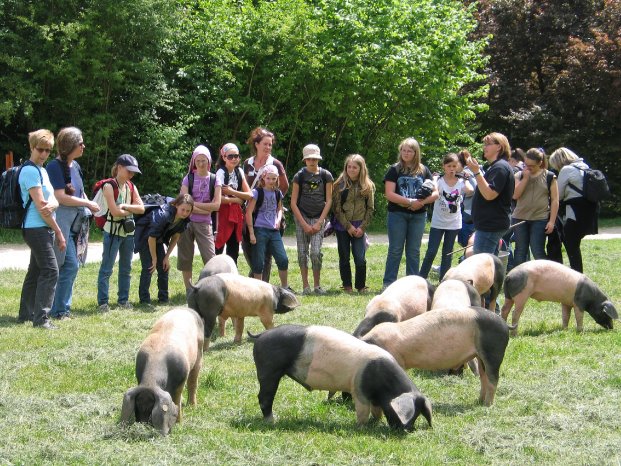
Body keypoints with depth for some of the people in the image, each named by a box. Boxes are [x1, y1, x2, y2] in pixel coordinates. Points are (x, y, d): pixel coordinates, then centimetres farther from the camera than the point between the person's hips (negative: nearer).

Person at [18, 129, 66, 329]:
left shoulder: (41, 170, 17)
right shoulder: (30, 171, -13)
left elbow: (53, 200, 9)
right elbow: (40, 205, -16)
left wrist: (52, 205, -17)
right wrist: (58, 231, -12)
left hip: (44, 229, 10)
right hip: (36, 228, -10)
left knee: (36, 271, 14)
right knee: (50, 270, -14)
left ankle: (26, 313, 23)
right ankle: (41, 318, -16)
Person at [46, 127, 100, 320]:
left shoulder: (75, 166, 15)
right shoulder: (55, 167, -11)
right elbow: (60, 197, -17)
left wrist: (89, 206, 7)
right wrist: (87, 203, -11)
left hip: (75, 221, 9)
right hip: (61, 219, -9)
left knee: (70, 266, 9)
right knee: (70, 265, -12)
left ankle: (59, 309, 14)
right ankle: (60, 309, -5)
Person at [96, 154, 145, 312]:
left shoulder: (131, 187, 8)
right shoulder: (109, 186, -12)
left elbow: (141, 208, -1)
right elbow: (115, 211, -20)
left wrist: (125, 206, -14)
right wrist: (131, 210, -5)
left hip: (128, 231, 7)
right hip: (113, 231, -7)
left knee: (126, 268, 12)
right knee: (107, 268, -4)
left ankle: (123, 299, 21)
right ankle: (103, 302, -1)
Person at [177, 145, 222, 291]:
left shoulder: (214, 180, 3)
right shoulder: (188, 179, 1)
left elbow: (216, 205, -7)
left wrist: (193, 204, -10)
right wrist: (206, 209, -12)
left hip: (204, 224, 0)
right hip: (187, 222, 1)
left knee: (210, 259, -8)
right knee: (185, 259, 3)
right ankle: (189, 291, 12)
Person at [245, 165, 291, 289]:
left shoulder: (277, 193, 10)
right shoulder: (257, 192, -5)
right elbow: (249, 212, -7)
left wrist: (278, 219, 3)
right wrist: (251, 233, -11)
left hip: (274, 231, 4)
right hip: (260, 230, -4)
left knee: (283, 259, -1)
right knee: (259, 263, -2)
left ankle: (285, 287, 14)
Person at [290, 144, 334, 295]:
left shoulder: (326, 175, 2)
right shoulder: (299, 176, 0)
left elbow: (329, 201, 4)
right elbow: (293, 203, 0)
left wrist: (319, 222, -5)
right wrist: (304, 225, -7)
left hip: (319, 218, 0)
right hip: (301, 217, 1)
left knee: (316, 252, -12)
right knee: (302, 253, -1)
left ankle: (317, 285, 1)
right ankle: (305, 286, 6)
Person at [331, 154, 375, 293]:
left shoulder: (368, 186, 3)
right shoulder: (340, 185, -2)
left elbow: (370, 208, 4)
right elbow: (337, 208, -4)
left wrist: (362, 227, -6)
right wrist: (348, 226, -9)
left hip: (359, 227, 0)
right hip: (342, 226, 0)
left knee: (360, 258, -5)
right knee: (344, 257, 5)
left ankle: (361, 286, 8)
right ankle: (347, 286, 16)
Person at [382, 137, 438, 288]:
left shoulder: (423, 171, 8)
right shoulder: (395, 170, 1)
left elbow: (435, 193, 5)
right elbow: (389, 194, -9)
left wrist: (421, 202, -13)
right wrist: (410, 202, -16)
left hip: (418, 215, 2)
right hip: (397, 214, -2)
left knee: (414, 250, 7)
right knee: (395, 250, -1)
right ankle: (388, 284, 3)